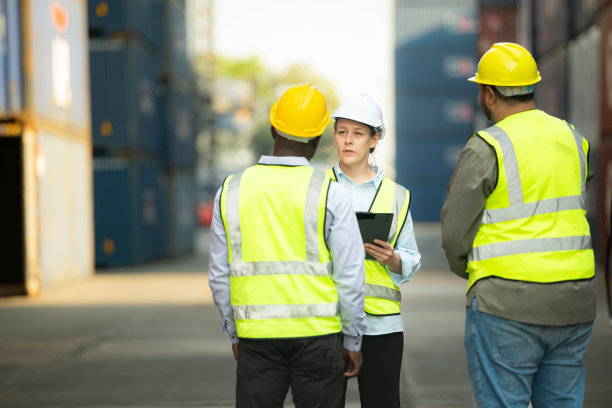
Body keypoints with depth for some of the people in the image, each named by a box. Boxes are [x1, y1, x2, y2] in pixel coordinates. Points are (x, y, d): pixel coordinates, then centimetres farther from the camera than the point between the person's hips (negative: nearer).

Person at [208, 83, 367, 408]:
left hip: (256, 335, 2)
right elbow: (349, 276, -6)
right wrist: (352, 341, 4)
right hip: (316, 333, -2)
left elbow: (220, 275, 7)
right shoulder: (330, 194, -6)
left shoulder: (231, 190, 2)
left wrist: (234, 333, 17)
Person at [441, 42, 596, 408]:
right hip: (574, 303, 6)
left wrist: (466, 270, 12)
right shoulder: (573, 139, 9)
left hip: (508, 308, -6)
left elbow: (456, 231, -8)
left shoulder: (486, 149, -11)